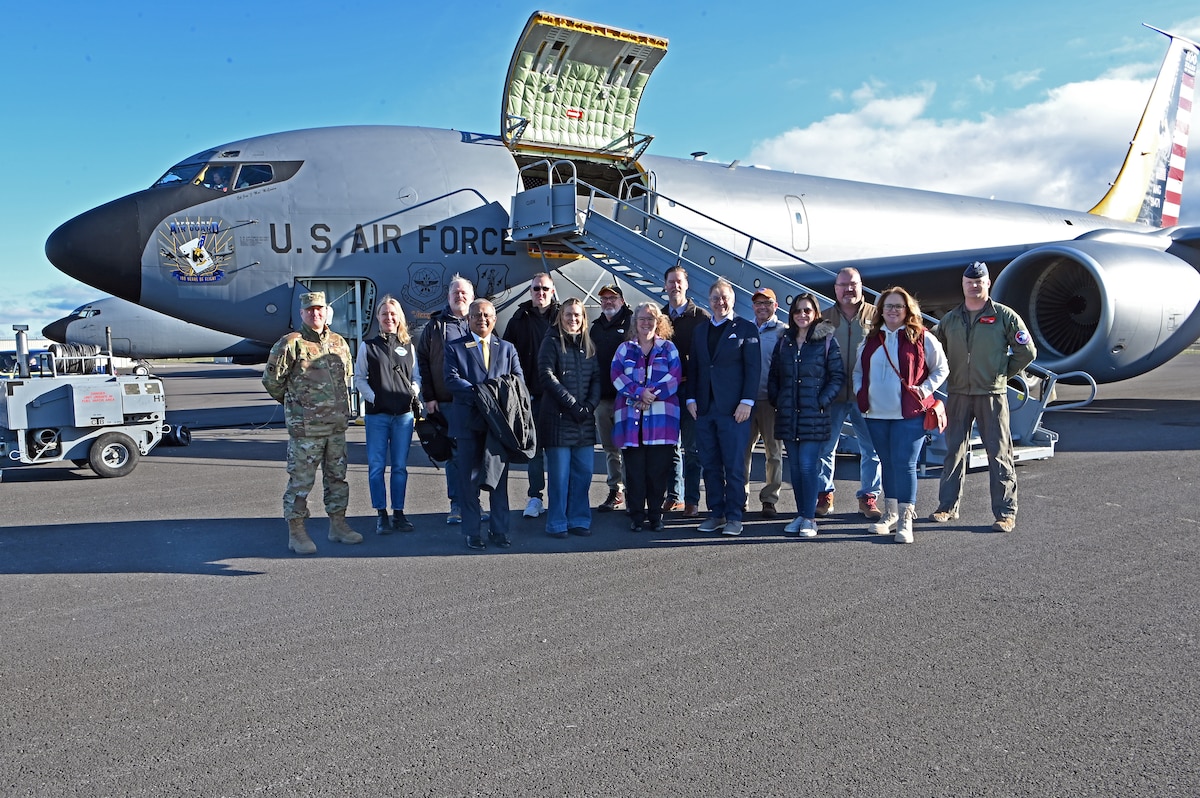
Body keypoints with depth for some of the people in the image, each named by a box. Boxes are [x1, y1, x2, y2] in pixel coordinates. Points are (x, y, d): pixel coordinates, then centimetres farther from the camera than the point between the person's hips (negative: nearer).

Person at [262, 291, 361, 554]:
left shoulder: (339, 343, 11)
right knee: (301, 480, 0)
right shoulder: (290, 344, -8)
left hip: (337, 424, 6)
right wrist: (294, 403, 5)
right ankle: (296, 533, 9)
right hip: (305, 427, -6)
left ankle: (338, 525, 26)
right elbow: (271, 380, -5)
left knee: (337, 477, 14)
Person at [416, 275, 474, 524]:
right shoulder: (435, 325, 8)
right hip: (446, 401, 0)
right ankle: (456, 505, 11)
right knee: (453, 453, 3)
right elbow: (422, 361, 6)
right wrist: (429, 396, -1)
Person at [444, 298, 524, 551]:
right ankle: (473, 532, 13)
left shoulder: (507, 348, 15)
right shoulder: (454, 347, 6)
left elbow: (519, 380, 5)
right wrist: (478, 392, -21)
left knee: (499, 478, 7)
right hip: (469, 422, -2)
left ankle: (499, 530, 17)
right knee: (469, 479, 3)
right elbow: (451, 379, -8)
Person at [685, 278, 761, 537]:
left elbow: (753, 367, -3)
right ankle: (716, 513, 15)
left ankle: (734, 516, 5)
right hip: (704, 408, 5)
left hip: (734, 409, -5)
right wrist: (690, 398, 5)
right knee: (710, 465, 7)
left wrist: (747, 401, -11)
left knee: (734, 466, -2)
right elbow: (693, 367, 16)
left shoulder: (746, 328, 2)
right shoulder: (700, 331, 17)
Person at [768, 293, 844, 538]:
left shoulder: (826, 340, -1)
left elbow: (838, 375, -2)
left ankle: (809, 518, -1)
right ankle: (800, 515, 16)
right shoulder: (784, 342, 12)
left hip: (813, 415, -4)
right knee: (795, 466, 8)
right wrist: (775, 401, 6)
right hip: (788, 414, 4)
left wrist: (823, 401, -10)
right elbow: (773, 375, 17)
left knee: (807, 465, -8)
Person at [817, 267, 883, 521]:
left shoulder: (876, 316, 4)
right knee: (825, 447, 7)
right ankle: (824, 495, 20)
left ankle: (869, 497, 16)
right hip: (832, 395, 1)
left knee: (872, 449, 3)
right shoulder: (824, 318, 8)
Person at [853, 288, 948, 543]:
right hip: (877, 415, 5)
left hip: (909, 415, -5)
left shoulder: (922, 338, -2)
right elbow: (859, 370, 22)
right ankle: (891, 513, 23)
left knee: (904, 464, -10)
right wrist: (860, 392, 7)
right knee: (887, 463, 13)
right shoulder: (871, 339, 11)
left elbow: (941, 369, 4)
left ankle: (905, 519, -3)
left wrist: (925, 390, -9)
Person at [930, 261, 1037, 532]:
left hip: (992, 395, -3)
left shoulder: (1005, 316, 0)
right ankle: (947, 507, 18)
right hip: (957, 395, 4)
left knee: (999, 454, -1)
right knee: (953, 452, 9)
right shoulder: (950, 320, 10)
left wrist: (1003, 373, 1)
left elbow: (1027, 352, 2)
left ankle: (1005, 513, 5)